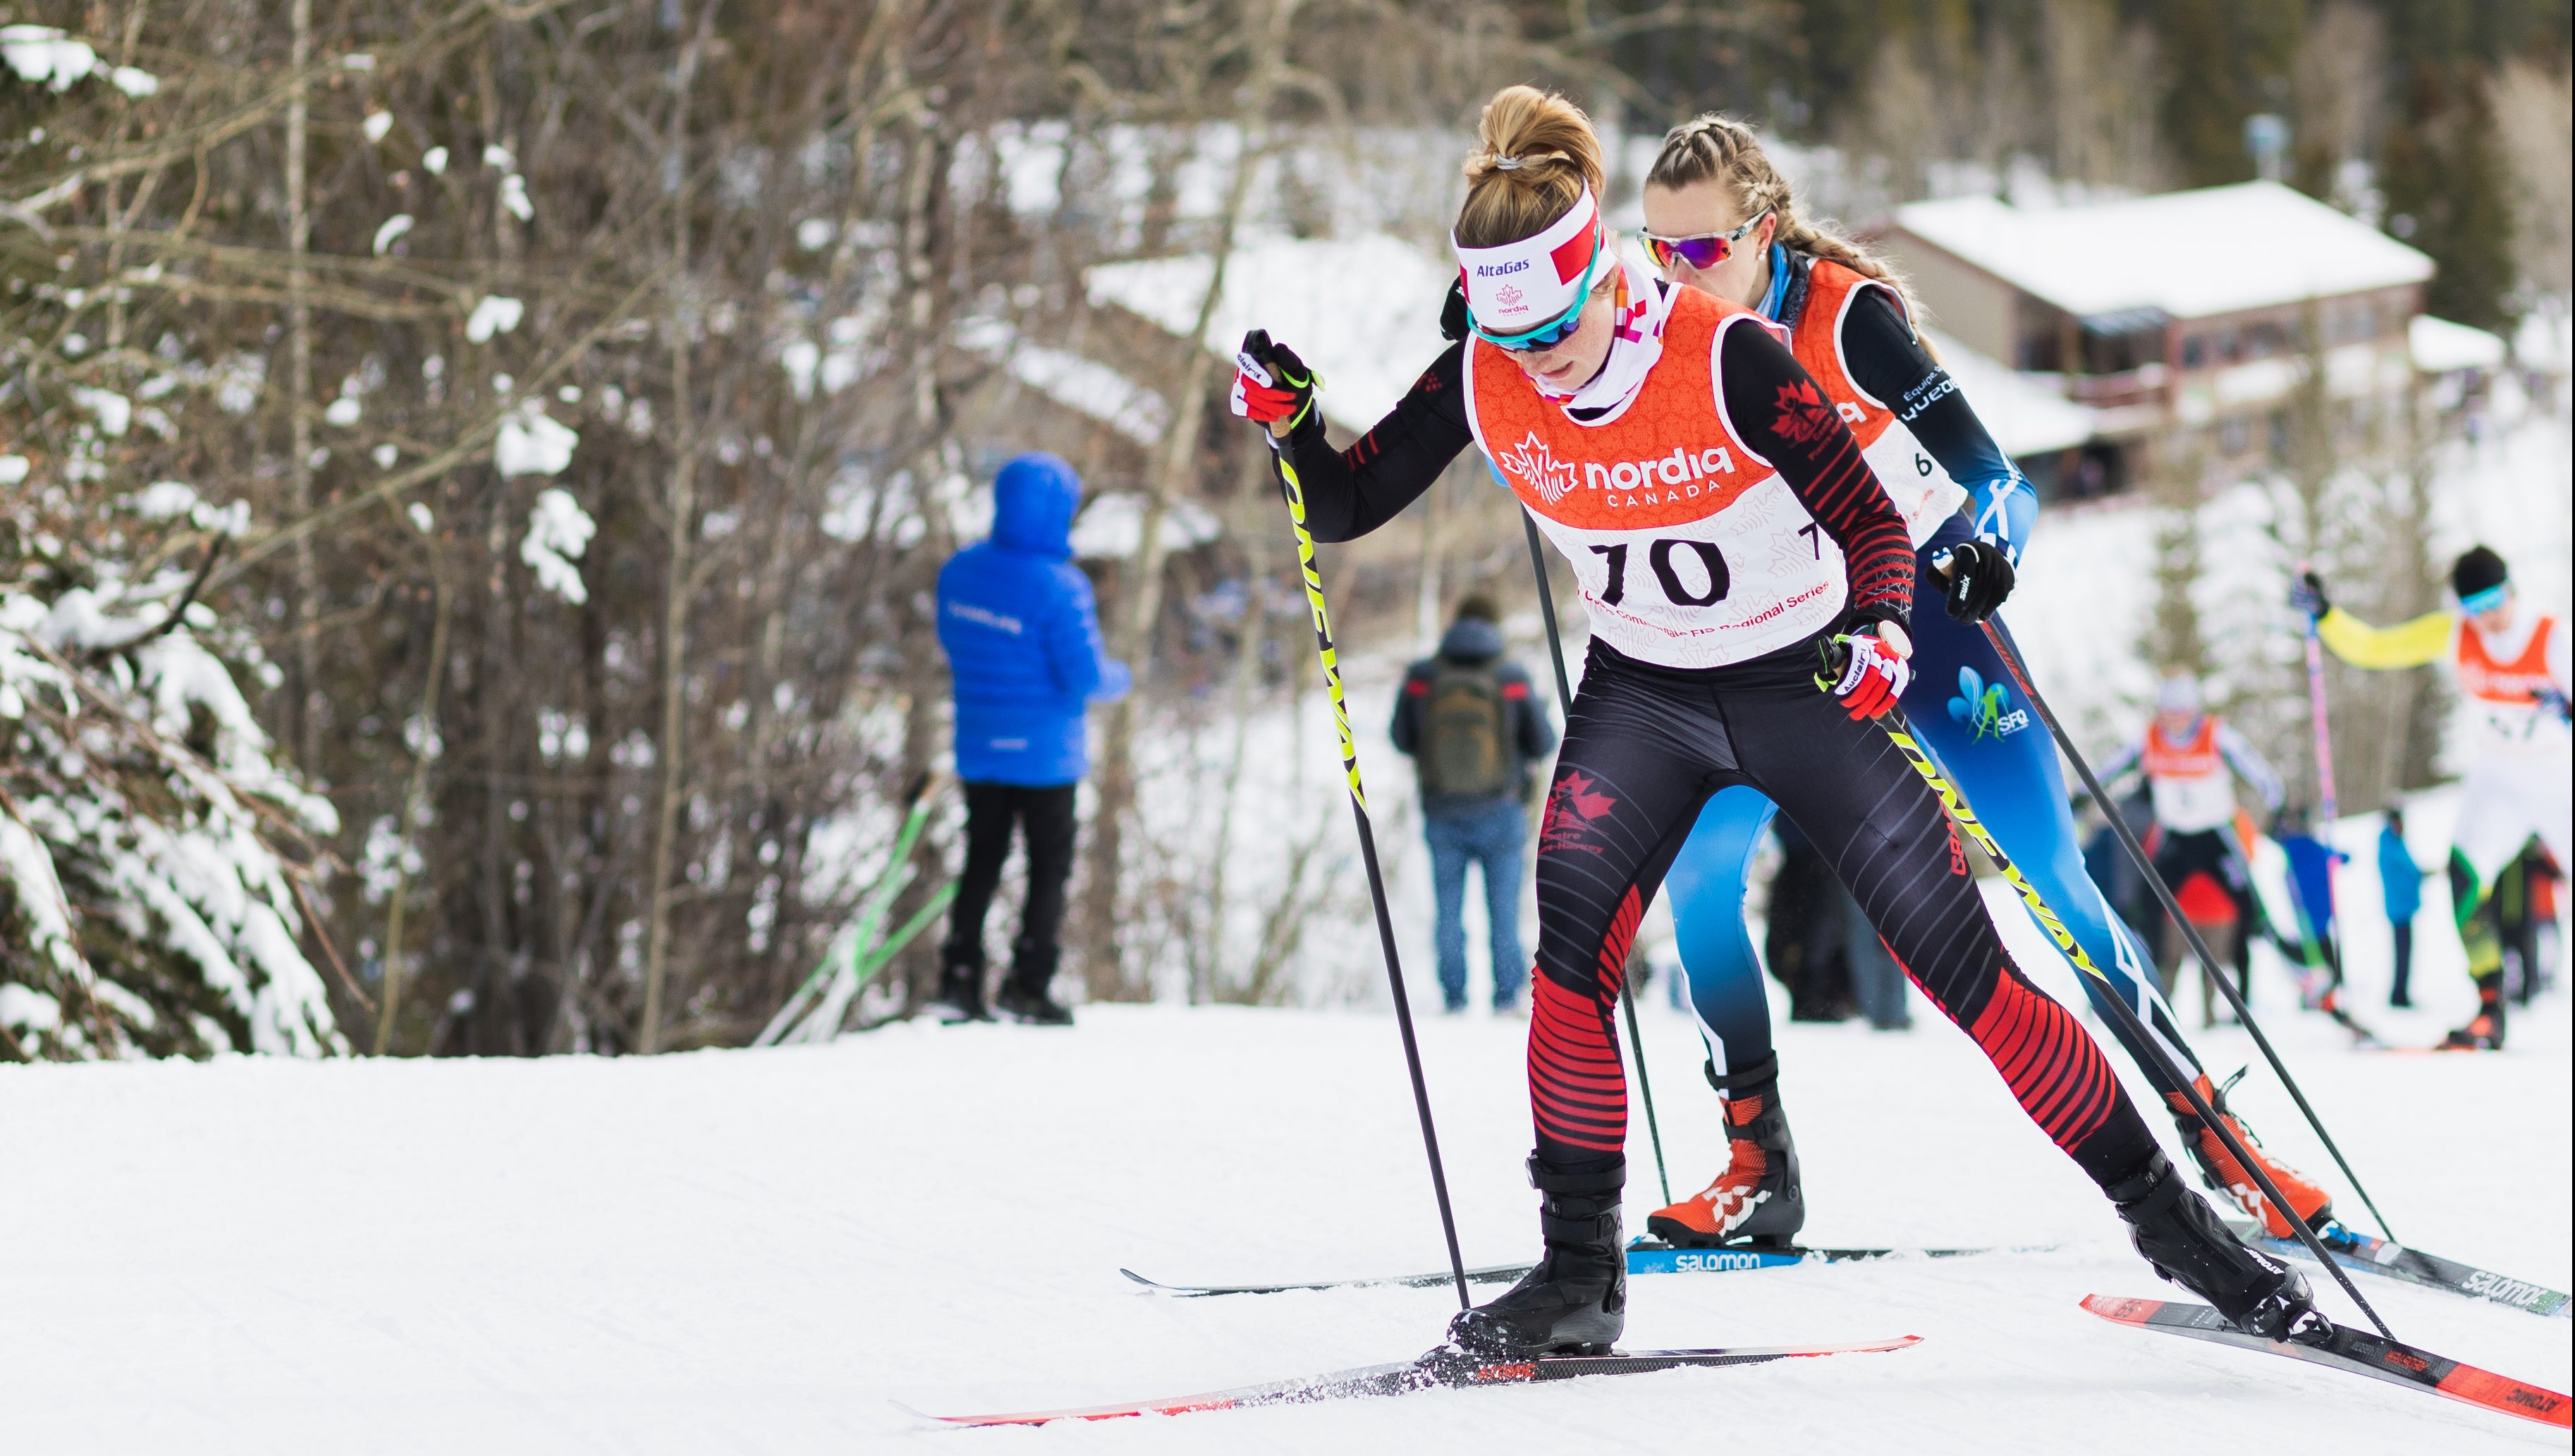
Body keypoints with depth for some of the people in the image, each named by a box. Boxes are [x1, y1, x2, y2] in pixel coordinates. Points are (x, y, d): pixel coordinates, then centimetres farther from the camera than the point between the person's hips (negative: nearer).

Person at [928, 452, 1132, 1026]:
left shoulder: (959, 570, -3)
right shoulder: (1059, 587, -22)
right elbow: (1086, 678, -19)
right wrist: (1120, 679, 2)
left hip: (978, 748, 5)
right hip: (1045, 756, -5)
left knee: (982, 860, 16)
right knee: (1050, 865, 9)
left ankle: (959, 977, 13)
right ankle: (1027, 985, 6)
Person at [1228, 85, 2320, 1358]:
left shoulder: (1729, 360, -26)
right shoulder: (1485, 380, -14)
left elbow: (1874, 524, -21)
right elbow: (1345, 506, -4)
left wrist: (1881, 633, -40)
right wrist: (1291, 421, -24)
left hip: (1809, 683, -3)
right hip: (1641, 694, 3)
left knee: (1968, 971, -6)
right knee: (1570, 953, -18)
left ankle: (2165, 1213, 8)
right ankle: (1578, 1274, -5)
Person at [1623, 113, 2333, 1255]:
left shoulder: (1843, 314, -22)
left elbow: (1994, 478, -24)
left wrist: (1988, 547, -48)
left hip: (1914, 595, -4)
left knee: (2050, 872, -9)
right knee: (1696, 864, -14)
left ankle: (2214, 1136, -1)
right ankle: (1758, 1169, -4)